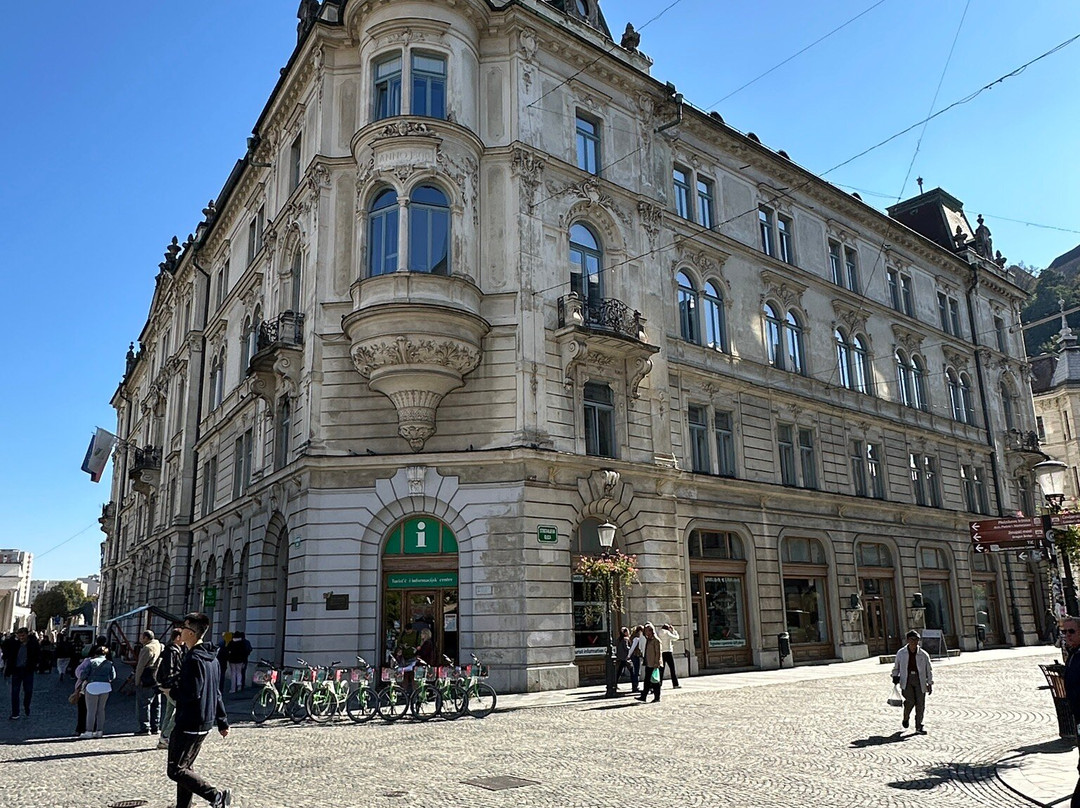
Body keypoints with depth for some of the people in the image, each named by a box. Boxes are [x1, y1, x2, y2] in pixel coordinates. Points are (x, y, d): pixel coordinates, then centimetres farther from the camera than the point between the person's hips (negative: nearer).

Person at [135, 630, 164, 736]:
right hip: (158, 682, 8)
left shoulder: (147, 648, -13)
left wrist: (137, 682, -4)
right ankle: (154, 728, 15)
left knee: (143, 704, -1)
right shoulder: (161, 647, 12)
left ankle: (145, 728, -2)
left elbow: (140, 667, -12)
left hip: (147, 682, -8)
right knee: (156, 705, 11)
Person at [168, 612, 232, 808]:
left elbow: (192, 694, -26)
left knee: (176, 770, -4)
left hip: (189, 724, -9)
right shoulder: (212, 659, 12)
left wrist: (172, 692, -6)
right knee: (185, 767, 17)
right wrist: (223, 722, 22)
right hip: (204, 724, 9)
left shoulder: (194, 659, -18)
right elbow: (216, 694, 17)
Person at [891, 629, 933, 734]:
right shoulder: (901, 653, 5)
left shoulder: (923, 655, 4)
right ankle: (906, 718, 16)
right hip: (907, 679, -1)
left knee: (920, 704, -1)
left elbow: (929, 670, 11)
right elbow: (896, 667, 17)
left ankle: (918, 726, 14)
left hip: (920, 679, 1)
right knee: (910, 701, -14)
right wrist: (895, 676, 3)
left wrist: (930, 684, 7)